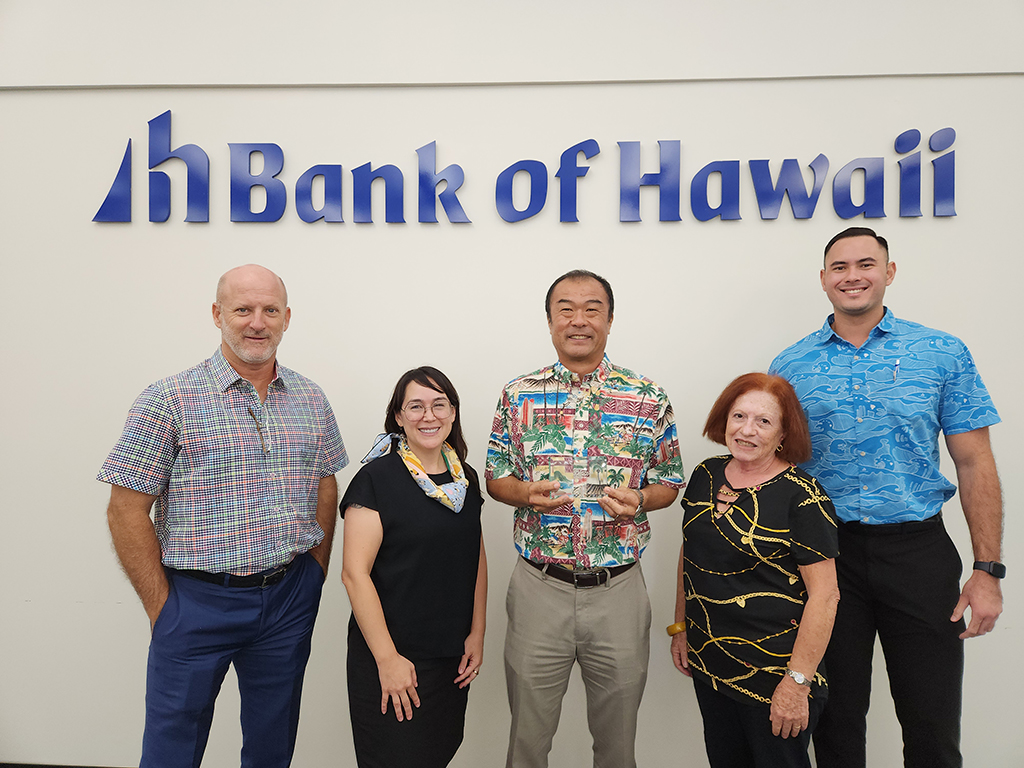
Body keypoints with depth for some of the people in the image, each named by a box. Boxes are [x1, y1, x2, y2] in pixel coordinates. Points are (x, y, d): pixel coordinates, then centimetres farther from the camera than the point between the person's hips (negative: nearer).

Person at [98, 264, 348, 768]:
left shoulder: (310, 399, 4)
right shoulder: (169, 400, -10)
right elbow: (126, 511, -9)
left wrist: (314, 575, 7)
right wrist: (162, 608, -8)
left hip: (290, 599, 4)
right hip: (198, 600, -3)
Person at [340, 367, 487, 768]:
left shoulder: (466, 479, 6)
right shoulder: (376, 479, -13)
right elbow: (355, 573, -16)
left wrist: (477, 634, 5)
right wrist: (386, 659, -17)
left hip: (453, 657, 6)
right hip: (392, 656, -5)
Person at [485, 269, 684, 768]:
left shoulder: (649, 399, -1)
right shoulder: (518, 394, 1)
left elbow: (669, 483, 6)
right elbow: (495, 477, 7)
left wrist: (638, 500, -15)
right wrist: (524, 492, -14)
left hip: (618, 589, 0)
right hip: (538, 586, 0)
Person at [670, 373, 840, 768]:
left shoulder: (801, 496, -16)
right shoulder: (706, 475, 2)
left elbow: (824, 595, -17)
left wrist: (798, 681, -18)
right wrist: (680, 627, 14)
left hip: (773, 675, -5)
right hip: (707, 666, 6)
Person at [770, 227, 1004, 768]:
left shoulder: (943, 353, 1)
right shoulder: (791, 366, 2)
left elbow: (974, 464, 1)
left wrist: (987, 571, -5)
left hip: (917, 547, 0)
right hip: (825, 552, 1)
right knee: (836, 721, 13)